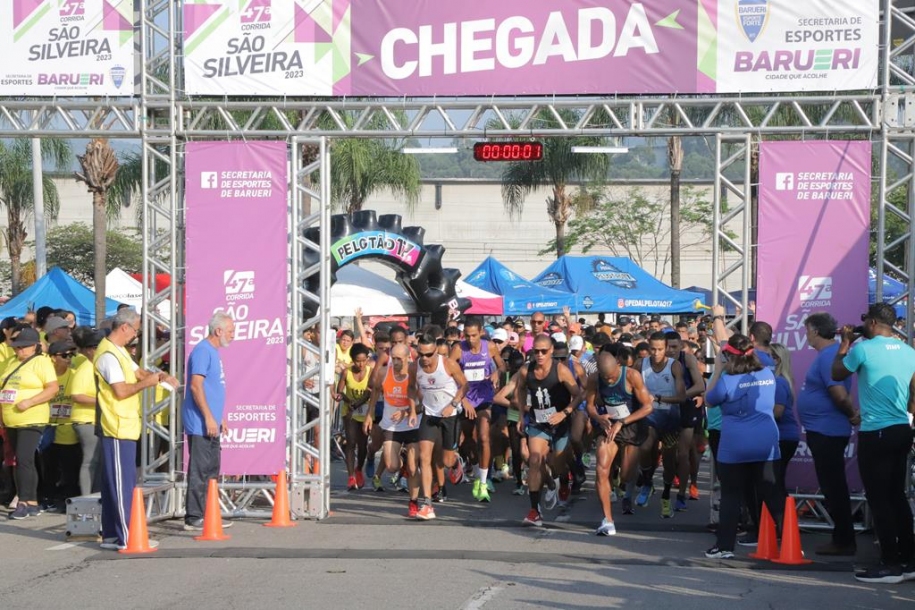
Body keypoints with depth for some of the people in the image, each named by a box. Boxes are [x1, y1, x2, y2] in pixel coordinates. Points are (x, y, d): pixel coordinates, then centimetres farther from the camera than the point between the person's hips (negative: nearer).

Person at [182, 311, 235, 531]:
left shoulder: (213, 352, 17)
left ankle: (207, 514, 19)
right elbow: (196, 386, -20)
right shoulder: (202, 351, -13)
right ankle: (194, 518, -4)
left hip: (211, 424, 10)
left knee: (211, 470, 13)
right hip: (201, 424, -10)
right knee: (199, 471, -7)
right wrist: (209, 417, -21)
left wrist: (219, 419, 23)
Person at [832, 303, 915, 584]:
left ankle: (890, 565, -1)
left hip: (875, 434, -7)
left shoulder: (863, 348, -12)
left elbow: (837, 374, 4)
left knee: (879, 500, -2)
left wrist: (845, 343, 13)